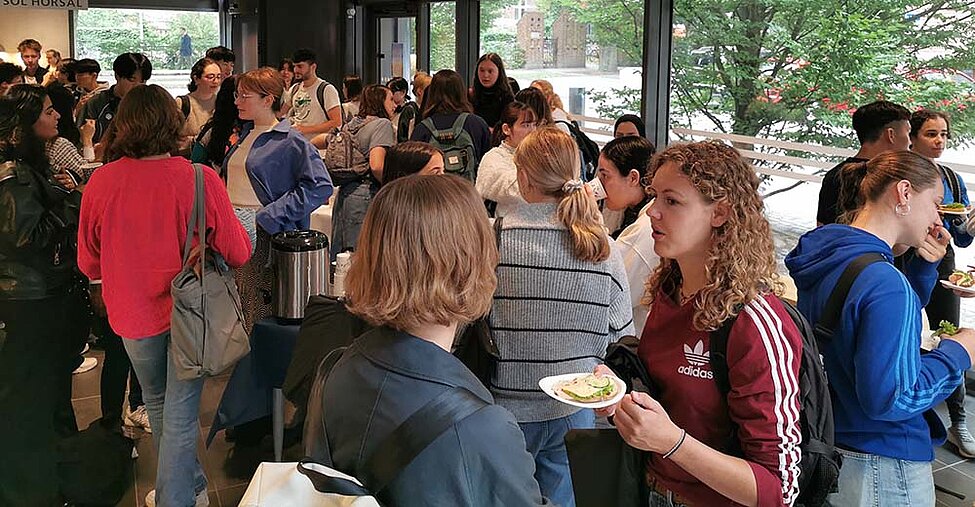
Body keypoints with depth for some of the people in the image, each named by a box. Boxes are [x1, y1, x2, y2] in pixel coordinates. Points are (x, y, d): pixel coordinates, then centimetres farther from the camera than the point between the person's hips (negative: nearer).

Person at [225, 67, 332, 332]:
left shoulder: (290, 141, -8)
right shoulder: (245, 134, 17)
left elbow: (320, 187, -18)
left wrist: (267, 216, -19)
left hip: (260, 235, -7)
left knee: (256, 314, -6)